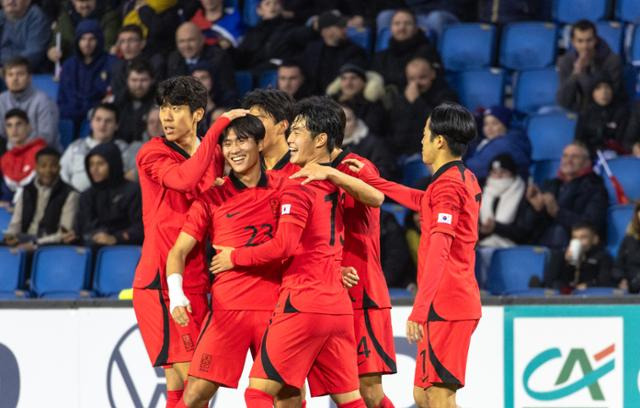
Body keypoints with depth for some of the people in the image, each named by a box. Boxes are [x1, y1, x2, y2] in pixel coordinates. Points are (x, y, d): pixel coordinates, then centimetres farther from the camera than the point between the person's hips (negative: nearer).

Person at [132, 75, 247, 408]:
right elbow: (185, 178, -25)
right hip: (160, 281, -6)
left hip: (195, 283, 6)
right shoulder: (152, 153, -4)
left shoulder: (214, 156, 14)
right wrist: (220, 124, -21)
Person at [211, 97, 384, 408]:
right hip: (339, 305, 8)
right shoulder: (338, 183, 11)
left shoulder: (299, 188, -10)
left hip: (303, 303, -8)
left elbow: (282, 246, -18)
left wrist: (234, 257, -5)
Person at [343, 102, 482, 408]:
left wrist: (419, 309, -28)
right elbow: (423, 202, 36)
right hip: (463, 302, 10)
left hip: (444, 304, -10)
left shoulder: (447, 184, -13)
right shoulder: (466, 179, 16)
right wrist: (369, 180, 39)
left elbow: (438, 251, -22)